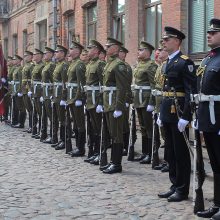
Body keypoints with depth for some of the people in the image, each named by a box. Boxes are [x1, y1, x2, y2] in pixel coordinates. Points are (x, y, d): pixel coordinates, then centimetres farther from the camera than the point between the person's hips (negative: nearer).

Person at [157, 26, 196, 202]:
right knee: (171, 152, 13)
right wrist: (161, 113, 17)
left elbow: (191, 91, -17)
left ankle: (183, 190, 8)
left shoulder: (185, 62, -12)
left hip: (179, 112, -9)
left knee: (181, 152, -1)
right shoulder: (168, 62, 15)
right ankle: (175, 186, 23)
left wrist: (185, 116, -21)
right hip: (167, 113, 9)